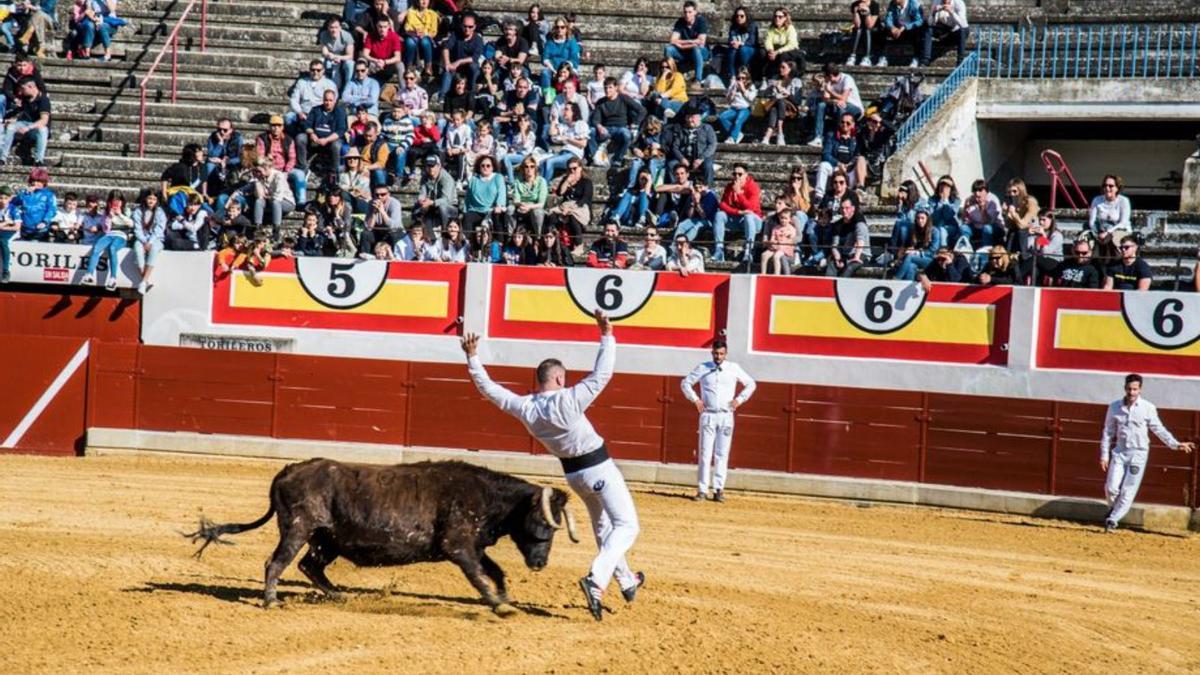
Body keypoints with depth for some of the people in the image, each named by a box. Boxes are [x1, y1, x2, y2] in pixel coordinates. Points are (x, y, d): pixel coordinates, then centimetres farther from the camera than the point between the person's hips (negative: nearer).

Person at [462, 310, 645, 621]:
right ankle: (597, 580, -24)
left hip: (573, 473, 7)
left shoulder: (525, 407, -10)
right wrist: (607, 335, -21)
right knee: (626, 526, -3)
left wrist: (472, 357, 2)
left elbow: (488, 388, -5)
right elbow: (602, 373, -25)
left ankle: (626, 582, 37)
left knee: (603, 526, 25)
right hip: (599, 469, -7)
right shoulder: (568, 400, -25)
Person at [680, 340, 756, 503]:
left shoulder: (734, 368, 4)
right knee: (705, 454, -3)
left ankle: (719, 489, 3)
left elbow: (750, 383, 13)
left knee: (722, 454, 0)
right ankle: (702, 490, -3)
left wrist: (739, 399, 2)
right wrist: (695, 399, 0)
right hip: (708, 415, -1)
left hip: (726, 416, 1)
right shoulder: (703, 368, 3)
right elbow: (685, 383, 12)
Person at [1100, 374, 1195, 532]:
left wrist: (1175, 445, -4)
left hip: (1138, 453, -2)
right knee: (1111, 488, -5)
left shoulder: (1148, 408, -3)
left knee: (1128, 490, -5)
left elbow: (1159, 429, 4)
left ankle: (1113, 519, 3)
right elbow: (1108, 432, 8)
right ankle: (1114, 510, 23)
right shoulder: (1114, 407, 2)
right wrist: (1104, 455, 5)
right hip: (1119, 452, 2)